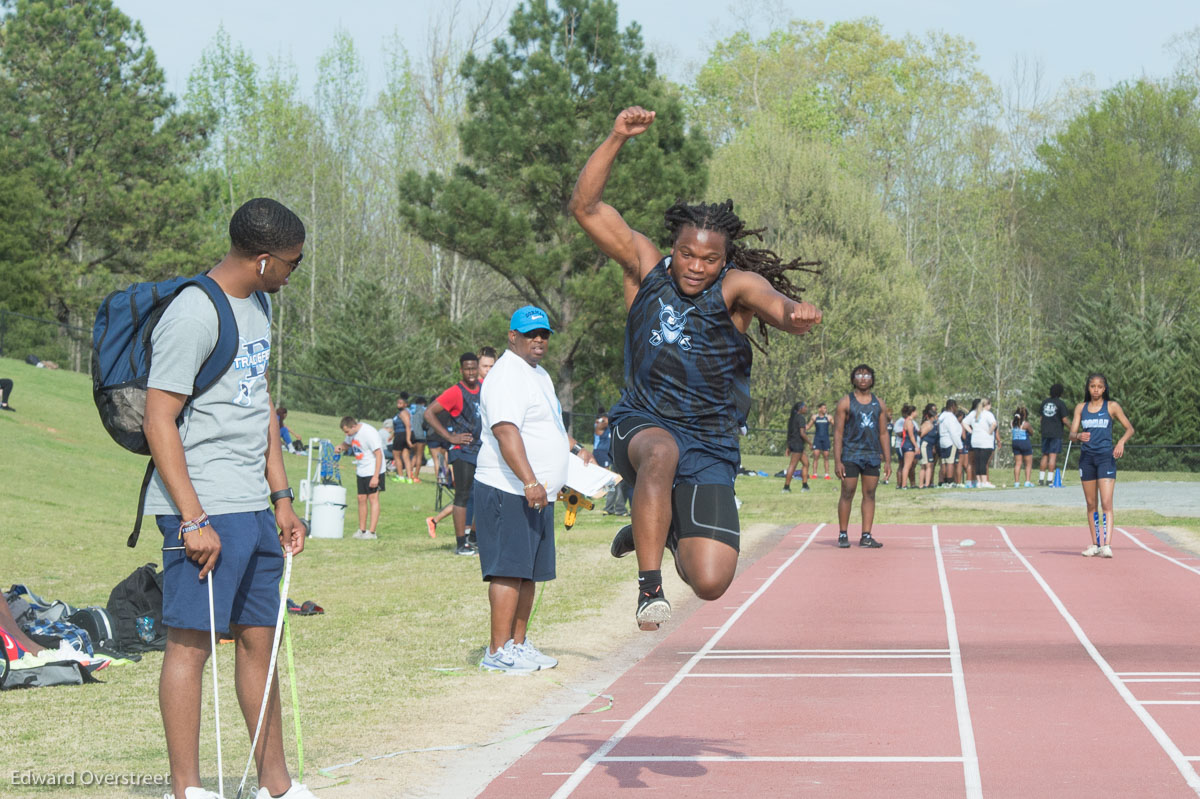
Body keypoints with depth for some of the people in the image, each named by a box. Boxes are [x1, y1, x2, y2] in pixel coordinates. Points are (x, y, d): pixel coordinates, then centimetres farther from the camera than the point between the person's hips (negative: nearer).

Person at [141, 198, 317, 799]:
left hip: (252, 507, 9)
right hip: (204, 510, -9)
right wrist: (193, 520, -19)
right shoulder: (192, 316, -14)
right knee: (190, 642, -4)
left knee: (259, 638, 12)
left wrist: (281, 497, 18)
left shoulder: (257, 307, 16)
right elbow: (158, 421, -15)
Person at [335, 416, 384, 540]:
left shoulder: (369, 433, -22)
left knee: (373, 498, -7)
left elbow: (378, 454, -20)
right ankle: (362, 530, 14)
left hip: (373, 471, -8)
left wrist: (376, 476, -22)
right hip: (361, 472, 8)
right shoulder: (352, 433, 3)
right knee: (361, 499, 7)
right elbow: (347, 443, 24)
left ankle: (371, 532, -8)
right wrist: (340, 447, -2)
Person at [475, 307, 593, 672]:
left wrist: (575, 448, 25)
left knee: (529, 572, 12)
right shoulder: (507, 376, -12)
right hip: (508, 492, -10)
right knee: (509, 570, -12)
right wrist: (529, 482, -33)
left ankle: (519, 643, 19)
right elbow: (506, 431, -25)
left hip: (537, 494, 10)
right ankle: (498, 651, -13)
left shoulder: (539, 374, 21)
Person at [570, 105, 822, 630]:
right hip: (641, 425, 0)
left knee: (710, 583, -11)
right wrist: (617, 139, -18)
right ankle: (649, 583, -29)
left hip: (710, 448, 0)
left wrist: (795, 313, -52)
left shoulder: (738, 286, -6)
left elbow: (775, 305, -27)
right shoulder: (646, 266, 1)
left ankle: (663, 531, 25)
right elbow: (585, 207, -6)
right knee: (662, 451, -40)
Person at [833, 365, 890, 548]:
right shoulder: (845, 403, 0)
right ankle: (843, 535, 6)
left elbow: (883, 434, 14)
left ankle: (866, 536, 4)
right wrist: (837, 462, -12)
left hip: (872, 455, 4)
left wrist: (887, 461, 7)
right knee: (847, 494, -3)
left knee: (870, 494, 2)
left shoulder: (879, 404, 12)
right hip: (850, 455, -4)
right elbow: (838, 433, -4)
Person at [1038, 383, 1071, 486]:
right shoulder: (1061, 403, -8)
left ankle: (1041, 479, 9)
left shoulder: (1045, 402, 10)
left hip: (1045, 432, 5)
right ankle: (1049, 479, -8)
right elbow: (1064, 420, -11)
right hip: (1056, 433, -5)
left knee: (1044, 456, 11)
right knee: (1053, 455, -5)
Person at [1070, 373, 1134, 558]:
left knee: (1106, 503, -13)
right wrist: (1079, 436, -18)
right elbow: (1072, 434, 6)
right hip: (1086, 457, 3)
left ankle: (1107, 544, -19)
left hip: (1106, 457, -3)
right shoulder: (1081, 408, 10)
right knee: (1091, 504, 8)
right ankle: (1094, 544, 15)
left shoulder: (1112, 407, 3)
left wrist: (1121, 442, -15)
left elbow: (1130, 429, 5)